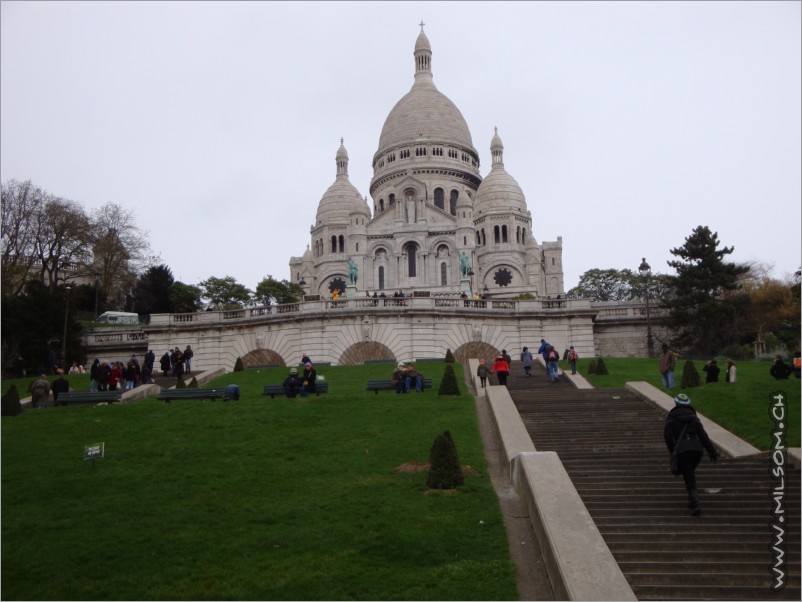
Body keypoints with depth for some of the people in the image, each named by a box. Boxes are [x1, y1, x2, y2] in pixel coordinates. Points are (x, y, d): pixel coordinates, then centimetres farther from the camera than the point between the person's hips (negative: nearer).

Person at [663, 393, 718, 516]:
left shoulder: (672, 417, 6)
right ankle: (692, 500, 27)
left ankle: (695, 505, -15)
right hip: (697, 449, 4)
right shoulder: (693, 417, 16)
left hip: (682, 450, -4)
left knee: (689, 479, -1)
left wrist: (672, 449, 11)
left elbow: (667, 435, -4)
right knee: (690, 473, 27)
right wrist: (712, 451, 5)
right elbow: (703, 435, 7)